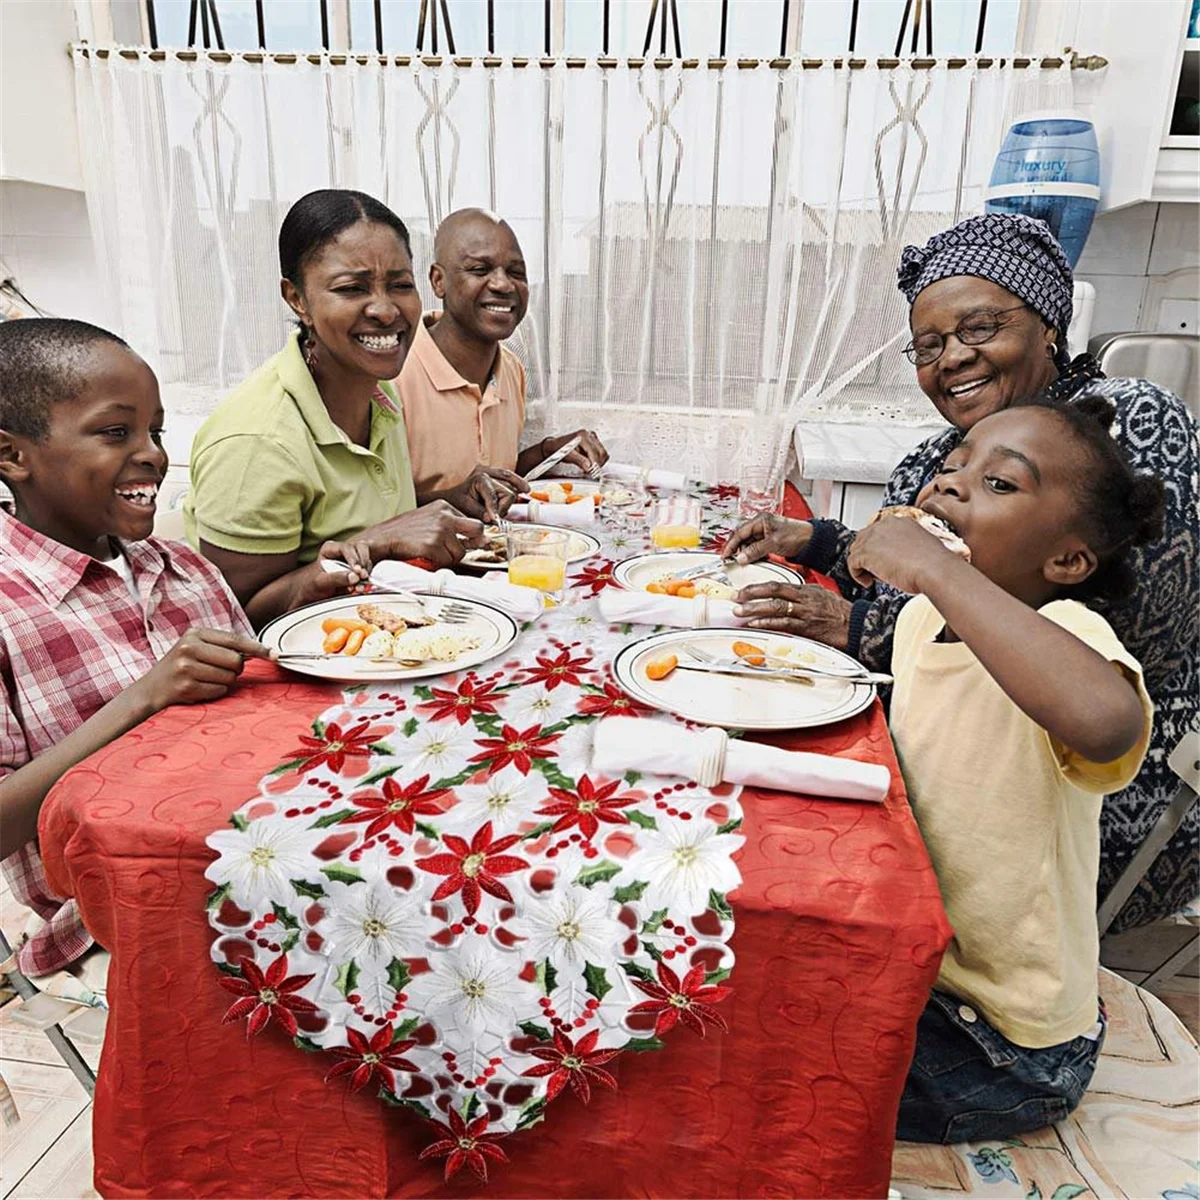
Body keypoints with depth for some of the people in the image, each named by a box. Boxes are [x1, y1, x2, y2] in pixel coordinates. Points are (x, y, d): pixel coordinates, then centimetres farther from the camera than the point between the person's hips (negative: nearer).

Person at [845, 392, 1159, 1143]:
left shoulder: (1065, 631, -28)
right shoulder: (924, 618, -3)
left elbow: (1106, 722, -55)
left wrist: (935, 569, -46)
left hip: (1006, 1045, -7)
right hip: (916, 962, 7)